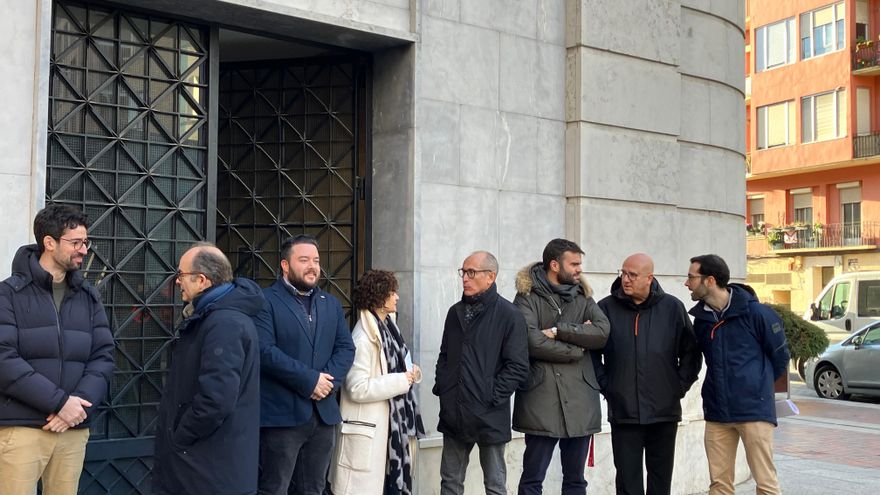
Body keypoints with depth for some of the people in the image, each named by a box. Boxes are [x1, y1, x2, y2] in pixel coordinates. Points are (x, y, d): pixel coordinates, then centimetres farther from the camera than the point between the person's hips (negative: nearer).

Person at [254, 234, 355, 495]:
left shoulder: (331, 304, 16)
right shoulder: (265, 301, -5)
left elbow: (346, 347, 9)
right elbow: (265, 351, -16)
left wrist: (330, 380, -10)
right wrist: (310, 380, -17)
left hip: (324, 413, 6)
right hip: (281, 414, -6)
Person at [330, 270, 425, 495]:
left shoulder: (387, 326, 6)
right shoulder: (363, 338, -20)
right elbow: (357, 388, -26)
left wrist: (409, 371, -1)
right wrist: (401, 381, -20)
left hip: (386, 424, 9)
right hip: (367, 428, -9)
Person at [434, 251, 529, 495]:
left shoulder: (509, 315, -9)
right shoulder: (456, 312, 10)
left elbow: (518, 366, -12)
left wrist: (492, 397, -14)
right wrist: (440, 387, 5)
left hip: (489, 417, -5)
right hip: (453, 414, 5)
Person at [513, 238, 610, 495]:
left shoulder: (582, 296, 12)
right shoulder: (528, 297, -2)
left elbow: (602, 332, -4)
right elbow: (532, 341, -16)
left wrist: (558, 331, -13)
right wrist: (576, 349, -8)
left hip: (581, 400, 5)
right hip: (541, 399, -5)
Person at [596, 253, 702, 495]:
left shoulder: (672, 307, 1)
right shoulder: (606, 308, -1)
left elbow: (691, 353, 9)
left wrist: (680, 385, 2)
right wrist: (605, 385, -1)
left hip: (664, 411, 1)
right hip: (623, 412, -1)